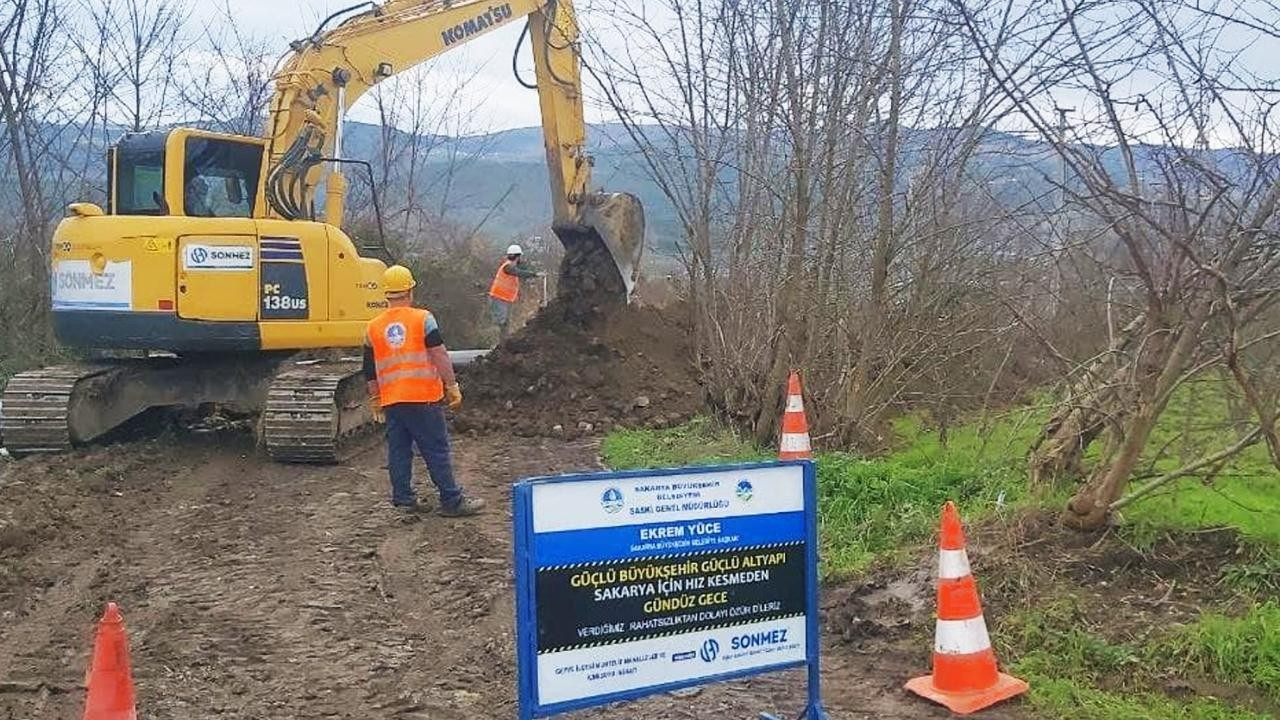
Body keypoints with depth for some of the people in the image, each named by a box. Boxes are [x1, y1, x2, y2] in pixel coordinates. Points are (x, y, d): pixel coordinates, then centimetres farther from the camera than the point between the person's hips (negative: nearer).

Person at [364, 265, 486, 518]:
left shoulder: (373, 328, 9)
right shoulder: (423, 319, -4)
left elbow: (370, 371, 14)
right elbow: (439, 356, -8)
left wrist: (374, 400, 24)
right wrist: (452, 387, -3)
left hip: (391, 400, 4)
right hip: (424, 397, -4)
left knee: (398, 451, 12)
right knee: (437, 451, 1)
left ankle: (404, 500, 17)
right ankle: (452, 501, 5)